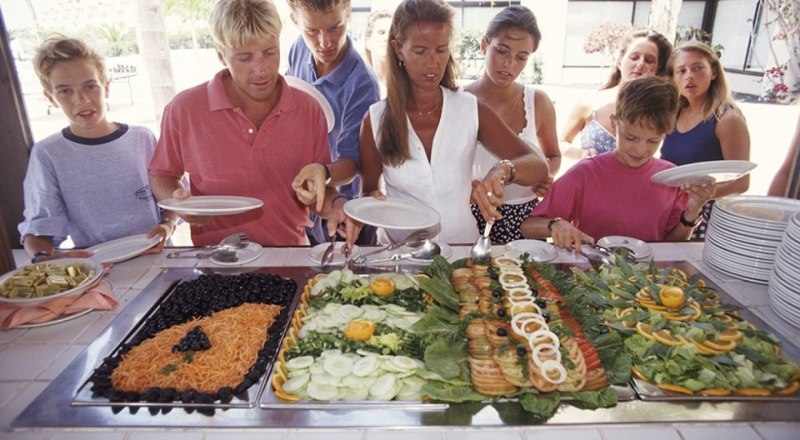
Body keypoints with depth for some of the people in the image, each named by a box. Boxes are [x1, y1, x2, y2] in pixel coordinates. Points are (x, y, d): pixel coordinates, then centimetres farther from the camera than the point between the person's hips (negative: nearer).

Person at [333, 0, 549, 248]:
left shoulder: (472, 111, -2)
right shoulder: (376, 119, -2)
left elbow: (538, 167, -6)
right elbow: (369, 191, 6)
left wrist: (503, 170, -27)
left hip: (461, 245, 0)